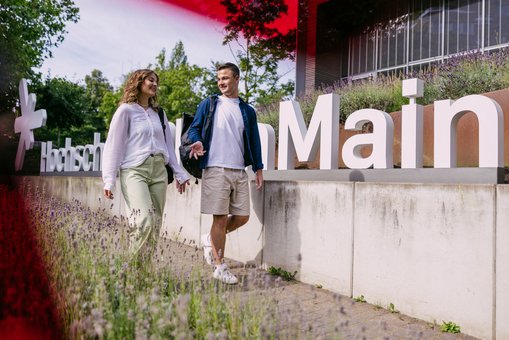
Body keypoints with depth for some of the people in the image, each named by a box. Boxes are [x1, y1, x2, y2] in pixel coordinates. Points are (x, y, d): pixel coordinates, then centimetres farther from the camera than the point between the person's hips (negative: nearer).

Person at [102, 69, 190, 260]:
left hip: (159, 171, 6)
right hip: (134, 171, -6)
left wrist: (179, 173, 18)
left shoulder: (159, 113, 19)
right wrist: (109, 179, -8)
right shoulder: (126, 110, 3)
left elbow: (168, 145, 22)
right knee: (144, 221, -21)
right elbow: (113, 145, -1)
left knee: (155, 224, 2)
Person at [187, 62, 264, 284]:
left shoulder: (247, 111, 17)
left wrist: (258, 168, 11)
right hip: (215, 170, -4)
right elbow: (194, 128, 6)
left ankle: (210, 240, 27)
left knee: (242, 217, 4)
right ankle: (219, 267, 9)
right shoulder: (209, 104, 8)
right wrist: (197, 142, -17)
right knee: (220, 218, -2)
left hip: (239, 171, 4)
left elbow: (254, 141, 17)